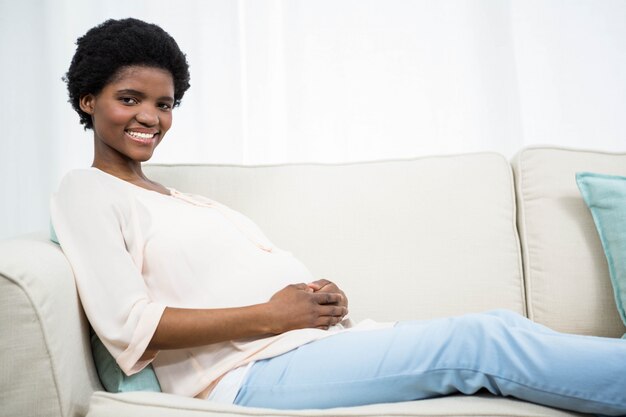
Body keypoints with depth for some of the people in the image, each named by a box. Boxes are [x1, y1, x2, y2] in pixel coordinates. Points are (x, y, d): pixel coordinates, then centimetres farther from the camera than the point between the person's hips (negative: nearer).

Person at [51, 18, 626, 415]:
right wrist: (271, 315, -14)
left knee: (500, 330, -7)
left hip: (317, 340, 8)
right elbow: (128, 323, -12)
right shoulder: (87, 192, 3)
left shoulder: (187, 200, 26)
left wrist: (322, 295, -3)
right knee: (484, 341, -18)